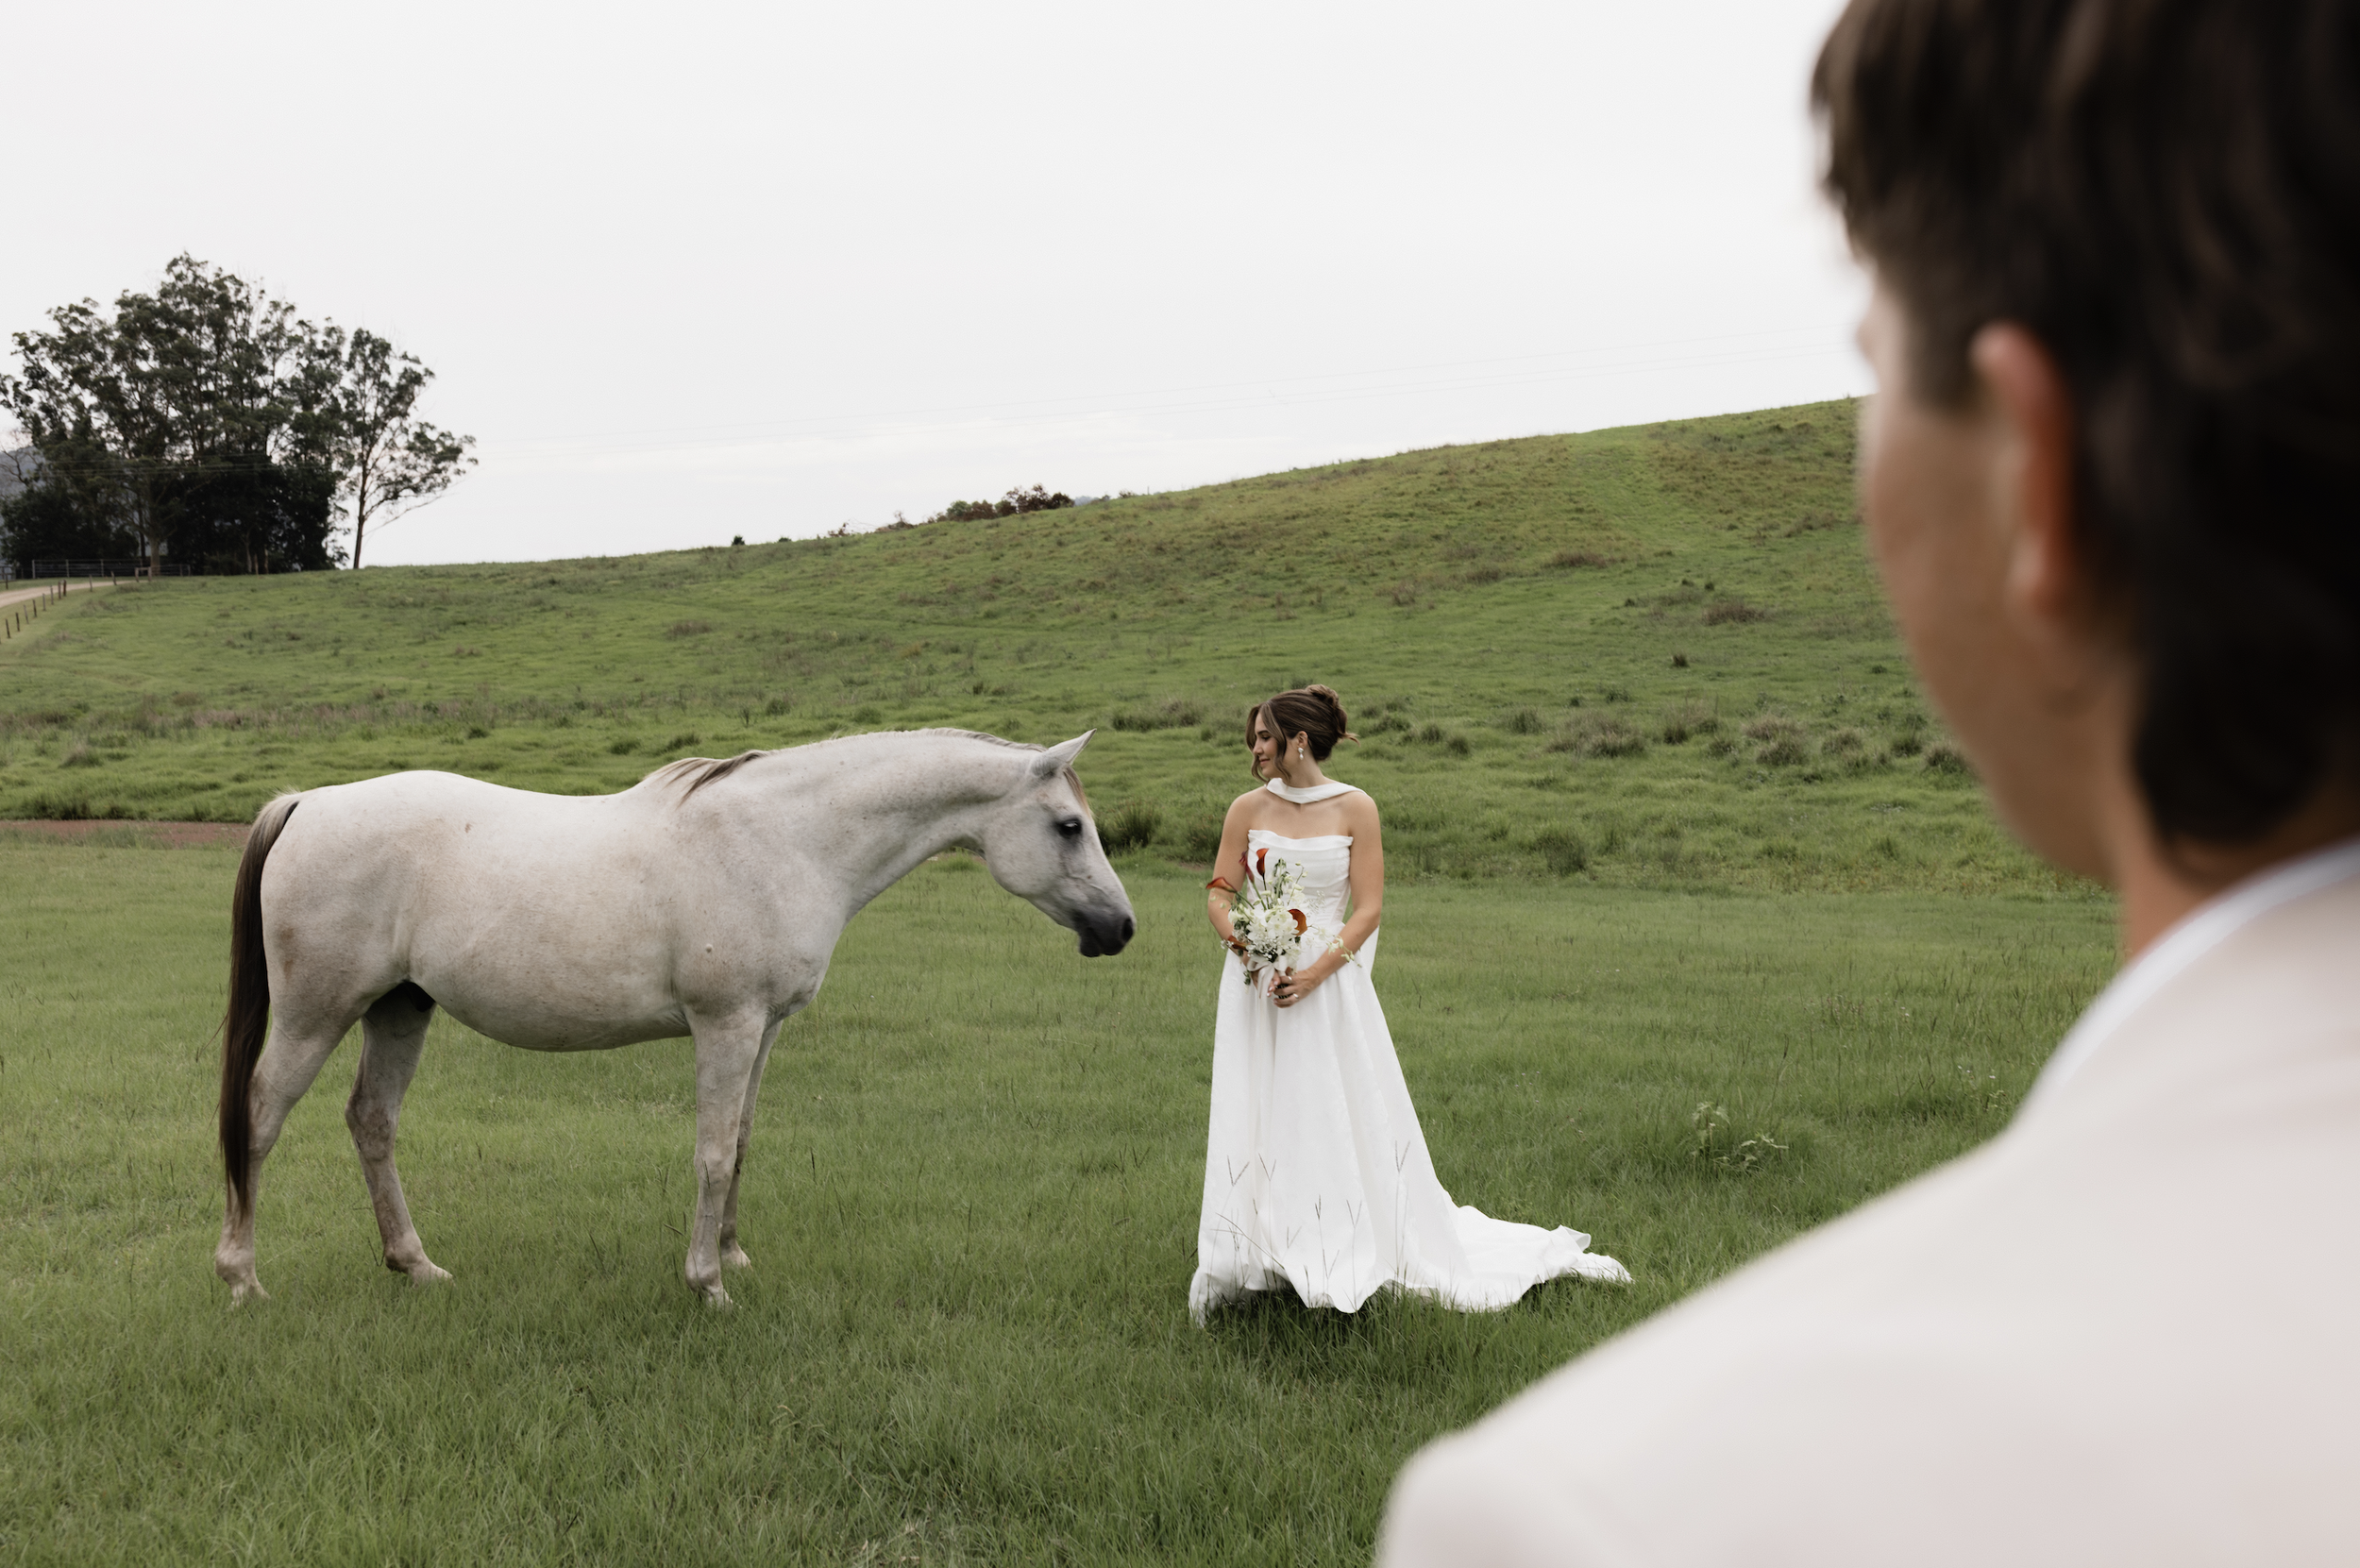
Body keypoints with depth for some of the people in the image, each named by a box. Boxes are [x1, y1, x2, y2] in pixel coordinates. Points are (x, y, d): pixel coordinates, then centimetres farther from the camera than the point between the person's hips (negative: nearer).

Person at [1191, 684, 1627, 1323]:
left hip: (1330, 985, -2)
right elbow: (1219, 893, 7)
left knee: (1342, 1122, 0)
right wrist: (1237, 936, -14)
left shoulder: (1355, 808, -3)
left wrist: (1315, 973, -16)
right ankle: (1251, 1262, 10)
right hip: (1258, 984, 2)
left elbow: (1368, 909, -5)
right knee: (1255, 1122, 2)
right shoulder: (1248, 809, 4)